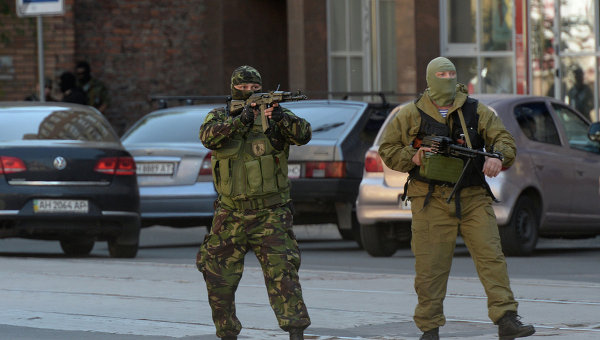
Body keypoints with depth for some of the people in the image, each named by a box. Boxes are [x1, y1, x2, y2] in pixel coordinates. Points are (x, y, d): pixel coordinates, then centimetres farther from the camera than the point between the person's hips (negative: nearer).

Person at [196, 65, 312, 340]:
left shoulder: (272, 113, 2)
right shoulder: (219, 116, 4)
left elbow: (304, 134, -13)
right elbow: (209, 136, -18)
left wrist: (281, 118, -31)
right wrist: (240, 120, -31)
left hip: (270, 215, -2)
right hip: (231, 215, 2)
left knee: (282, 272, -14)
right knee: (218, 280, 8)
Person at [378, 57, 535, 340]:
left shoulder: (476, 111, 9)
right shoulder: (412, 115, 6)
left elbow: (503, 138, 4)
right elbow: (387, 149, 11)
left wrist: (497, 157, -18)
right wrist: (411, 158, -8)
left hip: (473, 199, 1)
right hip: (432, 200, -1)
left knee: (491, 256, -9)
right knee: (431, 265, -1)